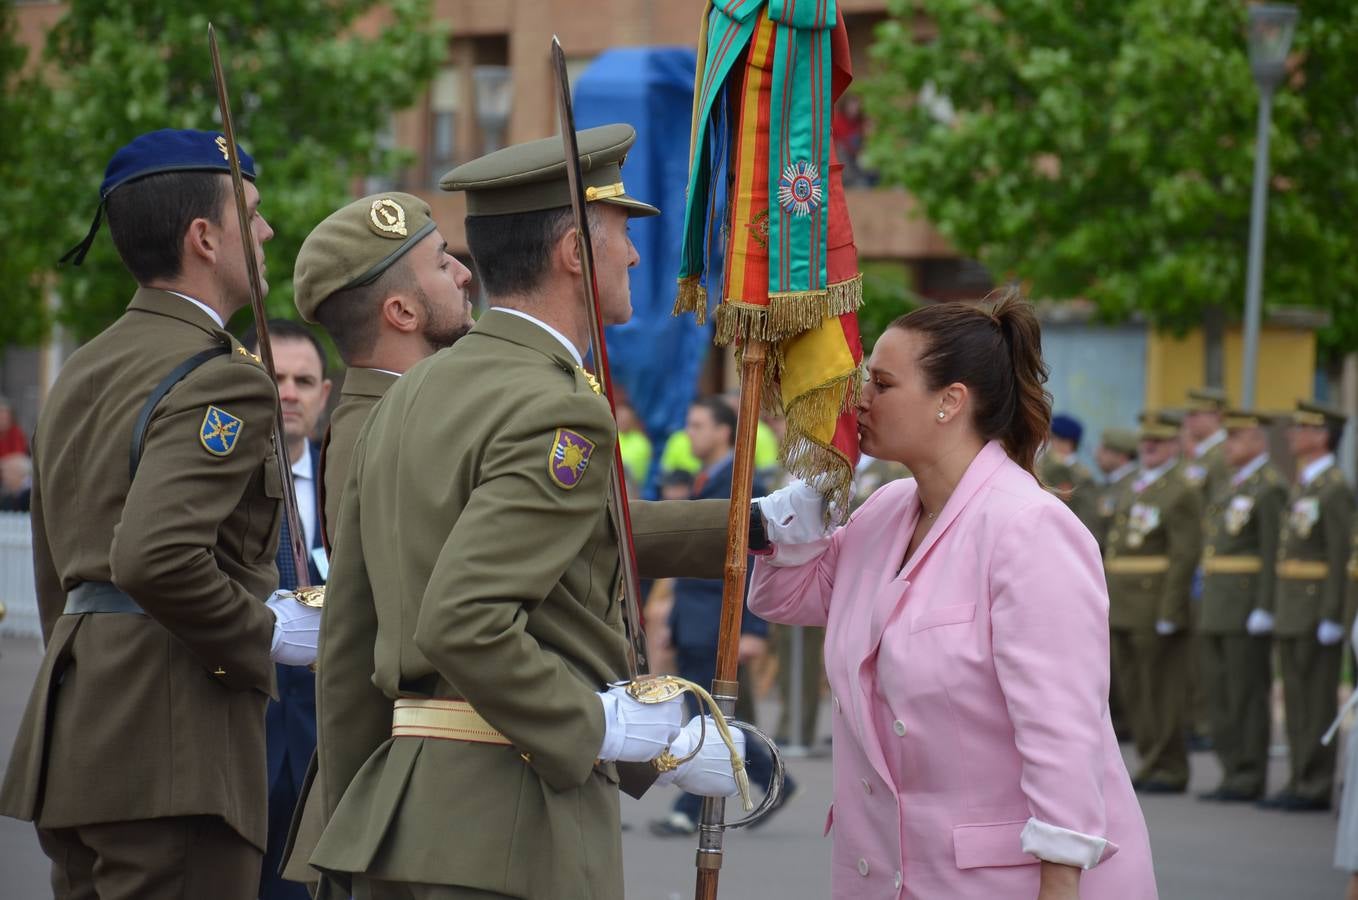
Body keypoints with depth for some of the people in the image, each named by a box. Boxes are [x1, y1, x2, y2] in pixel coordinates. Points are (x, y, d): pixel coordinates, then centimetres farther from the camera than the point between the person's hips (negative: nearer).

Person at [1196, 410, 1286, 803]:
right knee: (1220, 693, 9)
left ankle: (1249, 778, -3)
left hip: (1248, 606, -10)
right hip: (1218, 609, 10)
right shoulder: (1235, 486, 19)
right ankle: (1234, 773, 14)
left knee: (1247, 694, -6)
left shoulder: (1270, 487, -10)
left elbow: (1273, 553, -16)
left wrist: (1264, 608, -21)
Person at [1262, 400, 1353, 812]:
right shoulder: (1302, 486, 17)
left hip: (1317, 612, -9)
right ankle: (1299, 782, 15)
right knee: (1295, 701, 11)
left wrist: (1331, 617, -21)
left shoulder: (1335, 489, -12)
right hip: (1292, 612, 9)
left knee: (1316, 702, -5)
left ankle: (1315, 787, -3)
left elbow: (1341, 557, -17)